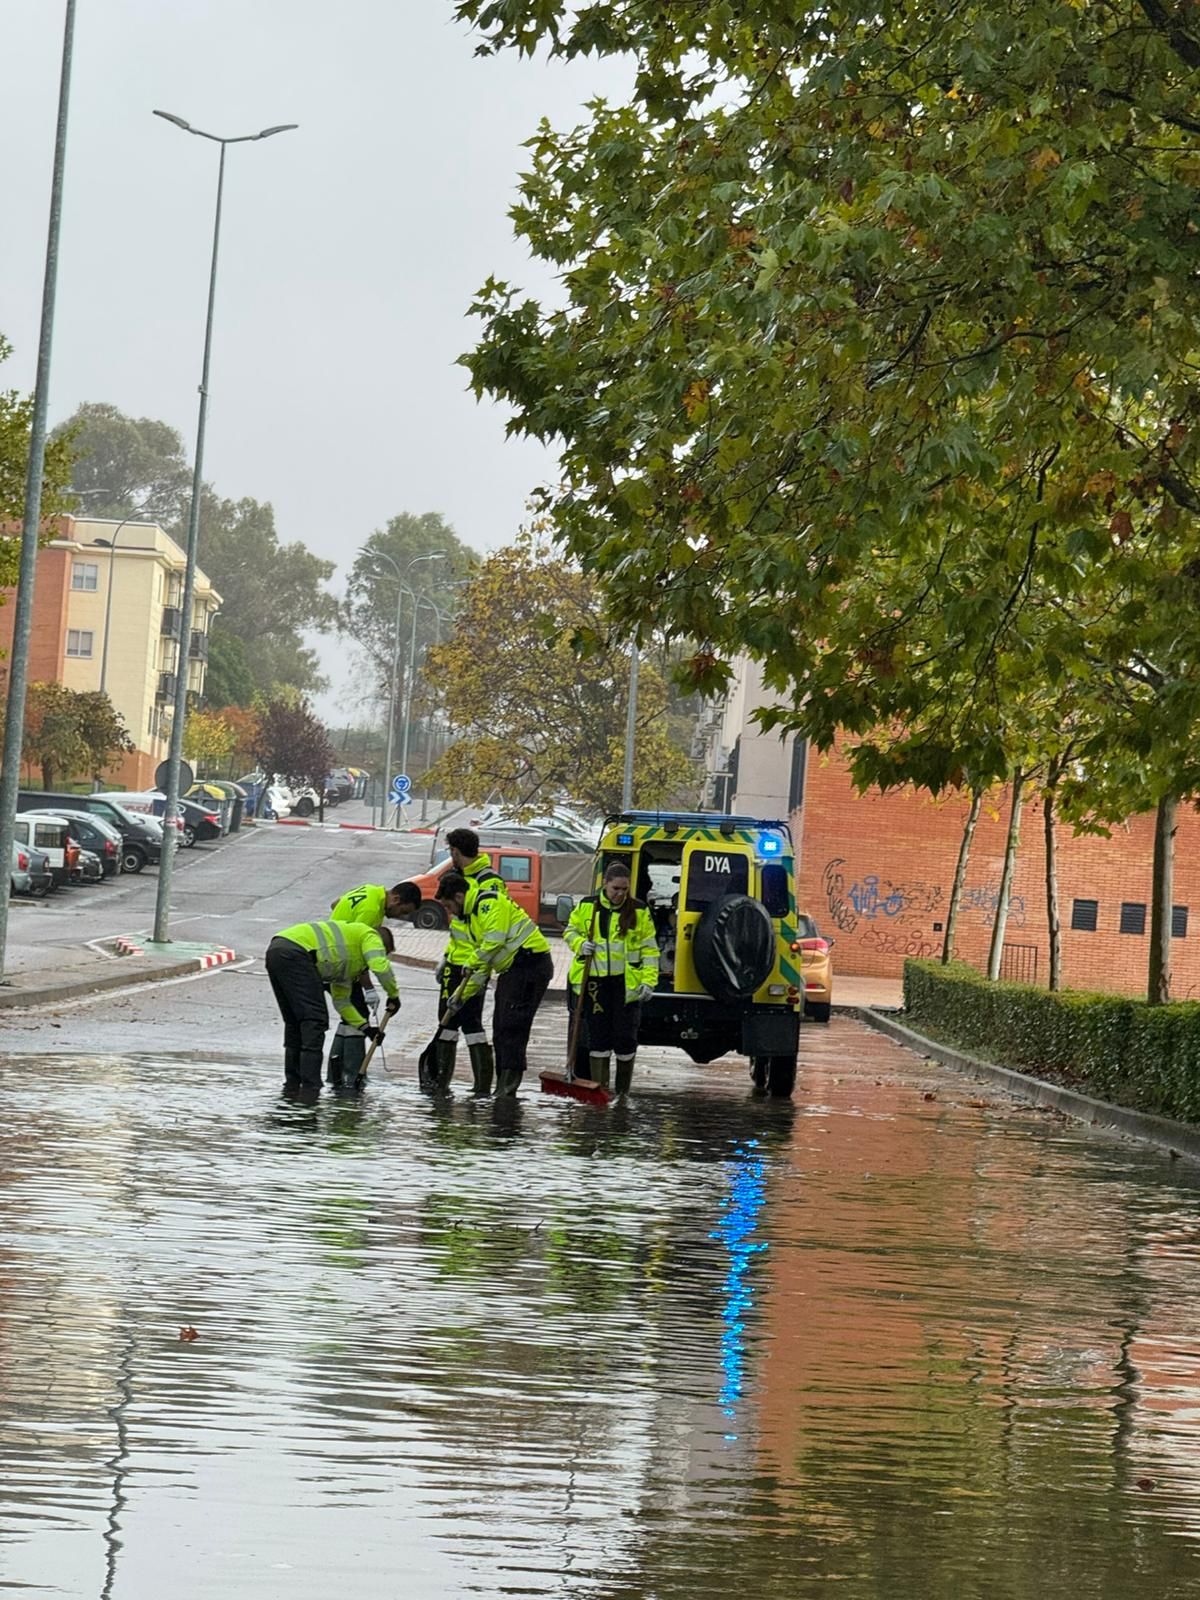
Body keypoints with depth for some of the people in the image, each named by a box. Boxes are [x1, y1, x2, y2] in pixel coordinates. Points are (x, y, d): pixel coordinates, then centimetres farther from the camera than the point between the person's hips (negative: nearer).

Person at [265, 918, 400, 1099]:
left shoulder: (347, 962, 37)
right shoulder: (371, 936, 13)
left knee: (294, 1022, 19)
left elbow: (341, 1000, 38)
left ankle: (292, 1084, 21)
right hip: (295, 952, -9)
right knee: (314, 1020, -6)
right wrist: (394, 996, 9)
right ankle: (309, 1088, -9)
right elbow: (381, 967, -5)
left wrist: (365, 1027, 36)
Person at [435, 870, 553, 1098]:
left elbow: (495, 940, -24)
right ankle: (503, 1087, 14)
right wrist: (463, 995, 20)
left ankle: (509, 1084, -16)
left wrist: (472, 963, -11)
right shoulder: (472, 914, 22)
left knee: (512, 1025, -15)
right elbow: (483, 965, 25)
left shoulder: (489, 902, -11)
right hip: (512, 969, 11)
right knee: (500, 1027, 11)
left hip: (531, 962, -11)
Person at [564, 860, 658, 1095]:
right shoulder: (587, 907, 3)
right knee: (598, 1036, 4)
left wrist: (648, 980, -8)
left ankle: (622, 1092, 13)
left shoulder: (639, 911, -1)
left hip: (626, 983, -1)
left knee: (625, 1038, 0)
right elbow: (570, 931, 15)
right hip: (595, 981, 1)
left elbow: (649, 949, 1)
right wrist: (580, 944, -7)